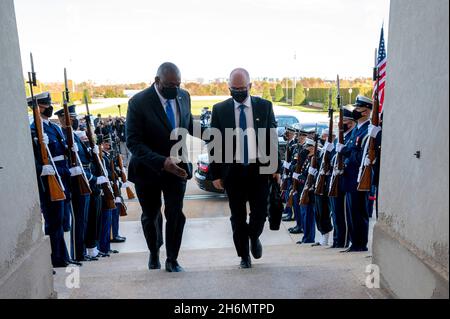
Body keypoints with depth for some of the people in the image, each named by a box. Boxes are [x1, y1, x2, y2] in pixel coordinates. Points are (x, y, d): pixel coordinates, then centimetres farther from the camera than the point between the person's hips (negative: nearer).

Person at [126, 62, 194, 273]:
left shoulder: (184, 96, -2)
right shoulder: (139, 102, -18)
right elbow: (133, 142, -21)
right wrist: (161, 162, -32)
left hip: (177, 166, 2)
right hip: (148, 169, -2)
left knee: (176, 214, -2)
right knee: (150, 215, 16)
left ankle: (172, 260, 19)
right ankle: (154, 253, 43)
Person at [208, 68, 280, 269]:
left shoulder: (264, 106, 3)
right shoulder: (220, 110, 1)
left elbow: (272, 138, 5)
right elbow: (213, 143, 2)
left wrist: (276, 167, 2)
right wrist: (215, 173, -2)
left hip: (259, 168, 1)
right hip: (233, 170, 0)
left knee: (260, 212, 4)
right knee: (238, 216, 8)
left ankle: (254, 237, 38)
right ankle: (244, 255, 27)